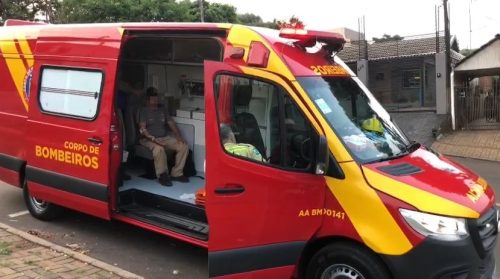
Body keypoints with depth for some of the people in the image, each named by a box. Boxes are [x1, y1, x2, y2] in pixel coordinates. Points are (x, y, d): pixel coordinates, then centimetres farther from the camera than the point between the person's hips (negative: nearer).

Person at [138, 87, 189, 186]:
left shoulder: (163, 109, 17)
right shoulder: (143, 111, 0)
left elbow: (171, 123, 12)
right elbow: (142, 128, -11)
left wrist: (178, 136, -5)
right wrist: (152, 138, -28)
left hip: (165, 137, 6)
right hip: (149, 139, -6)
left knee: (183, 146, -16)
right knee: (158, 148, -40)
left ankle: (176, 174, -9)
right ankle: (162, 175, -24)